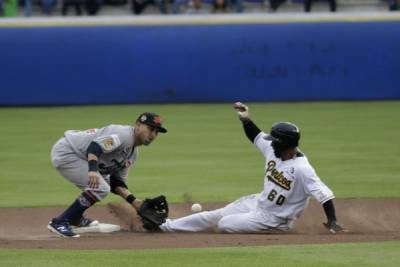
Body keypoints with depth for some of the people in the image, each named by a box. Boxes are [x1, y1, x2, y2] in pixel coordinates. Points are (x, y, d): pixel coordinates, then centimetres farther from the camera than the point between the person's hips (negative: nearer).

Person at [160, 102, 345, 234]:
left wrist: (332, 221, -43)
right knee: (213, 216, 11)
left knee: (224, 224, -15)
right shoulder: (273, 150, -6)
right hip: (258, 203, 8)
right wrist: (245, 119, -3)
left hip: (273, 219, -8)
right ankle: (165, 226, 19)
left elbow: (323, 193, -35)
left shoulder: (301, 169, -31)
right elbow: (257, 137, 12)